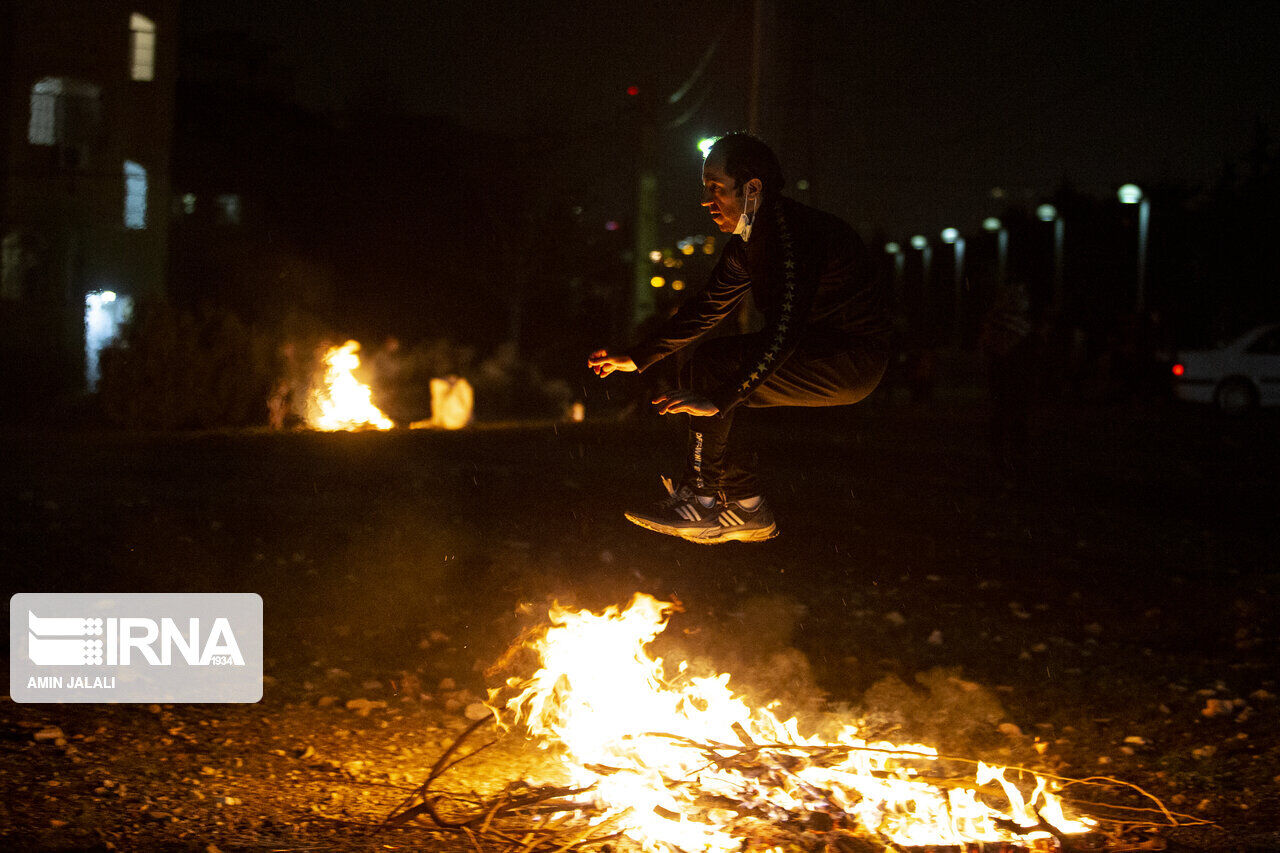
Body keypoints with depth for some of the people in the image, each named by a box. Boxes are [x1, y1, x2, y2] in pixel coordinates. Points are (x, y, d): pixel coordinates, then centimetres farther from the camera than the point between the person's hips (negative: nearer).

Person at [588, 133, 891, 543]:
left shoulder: (793, 232, -23)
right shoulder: (746, 243, 8)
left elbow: (784, 329, -32)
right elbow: (707, 307, 18)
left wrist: (718, 399, -36)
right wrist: (638, 357, 15)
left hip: (852, 360, -10)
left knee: (713, 364, -21)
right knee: (697, 377, 2)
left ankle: (699, 501, -10)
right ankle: (746, 508, 5)